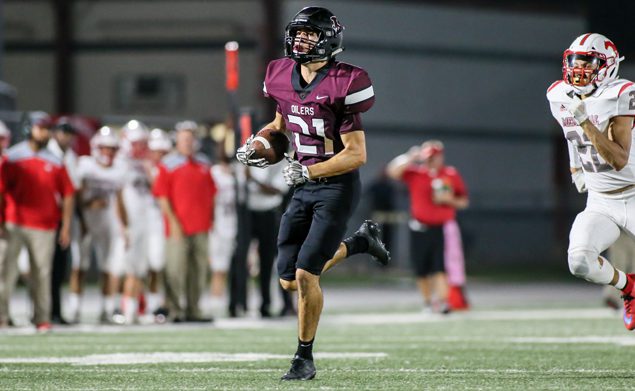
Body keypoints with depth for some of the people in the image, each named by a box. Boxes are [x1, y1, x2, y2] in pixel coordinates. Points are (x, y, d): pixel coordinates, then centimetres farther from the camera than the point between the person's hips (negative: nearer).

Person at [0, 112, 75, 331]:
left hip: (44, 227, 2)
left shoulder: (55, 162, 9)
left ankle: (42, 319, 9)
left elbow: (67, 195, 10)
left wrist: (66, 228, 4)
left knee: (42, 272, 3)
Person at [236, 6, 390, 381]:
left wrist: (307, 171, -27)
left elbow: (357, 154, -18)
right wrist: (255, 144, 3)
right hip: (304, 187, 7)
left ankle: (305, 359, 2)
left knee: (305, 274, -13)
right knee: (289, 279, 9)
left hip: (337, 186, -7)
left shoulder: (342, 84, -19)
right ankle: (359, 241, 32)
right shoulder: (284, 76, 2)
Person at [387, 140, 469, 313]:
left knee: (440, 266, -13)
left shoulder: (452, 175, 5)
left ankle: (442, 301, -15)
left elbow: (463, 202, 11)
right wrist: (411, 159, -17)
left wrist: (450, 200, -9)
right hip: (420, 228, 1)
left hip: (442, 229, -1)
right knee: (421, 269, 7)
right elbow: (393, 172, -11)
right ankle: (427, 301, 23)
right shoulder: (415, 173, 3)